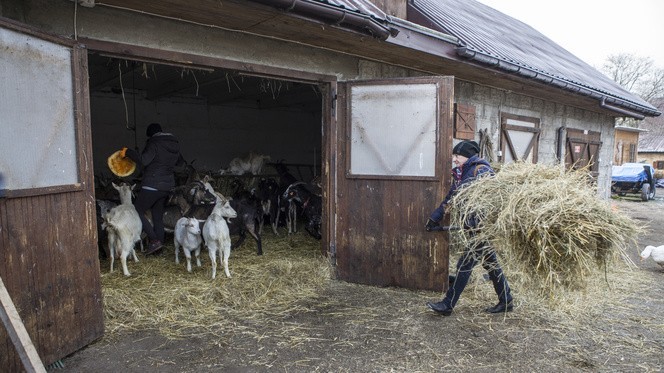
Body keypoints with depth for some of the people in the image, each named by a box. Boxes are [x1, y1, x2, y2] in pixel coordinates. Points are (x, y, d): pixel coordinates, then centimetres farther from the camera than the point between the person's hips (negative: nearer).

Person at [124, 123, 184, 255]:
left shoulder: (154, 143, -11)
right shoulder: (174, 145, 12)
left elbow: (143, 160, -24)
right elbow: (180, 161, 26)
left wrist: (129, 152, -13)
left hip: (152, 185, -8)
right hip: (168, 186, 8)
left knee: (137, 211, 3)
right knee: (158, 217, 13)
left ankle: (154, 240, -7)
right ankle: (159, 247, 13)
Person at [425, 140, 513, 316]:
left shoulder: (481, 170, -13)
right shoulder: (461, 175, 14)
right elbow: (450, 199, 20)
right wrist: (434, 218, 20)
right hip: (475, 228, 9)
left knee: (464, 265, -4)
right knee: (491, 264, 15)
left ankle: (448, 305, 3)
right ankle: (506, 301, 26)